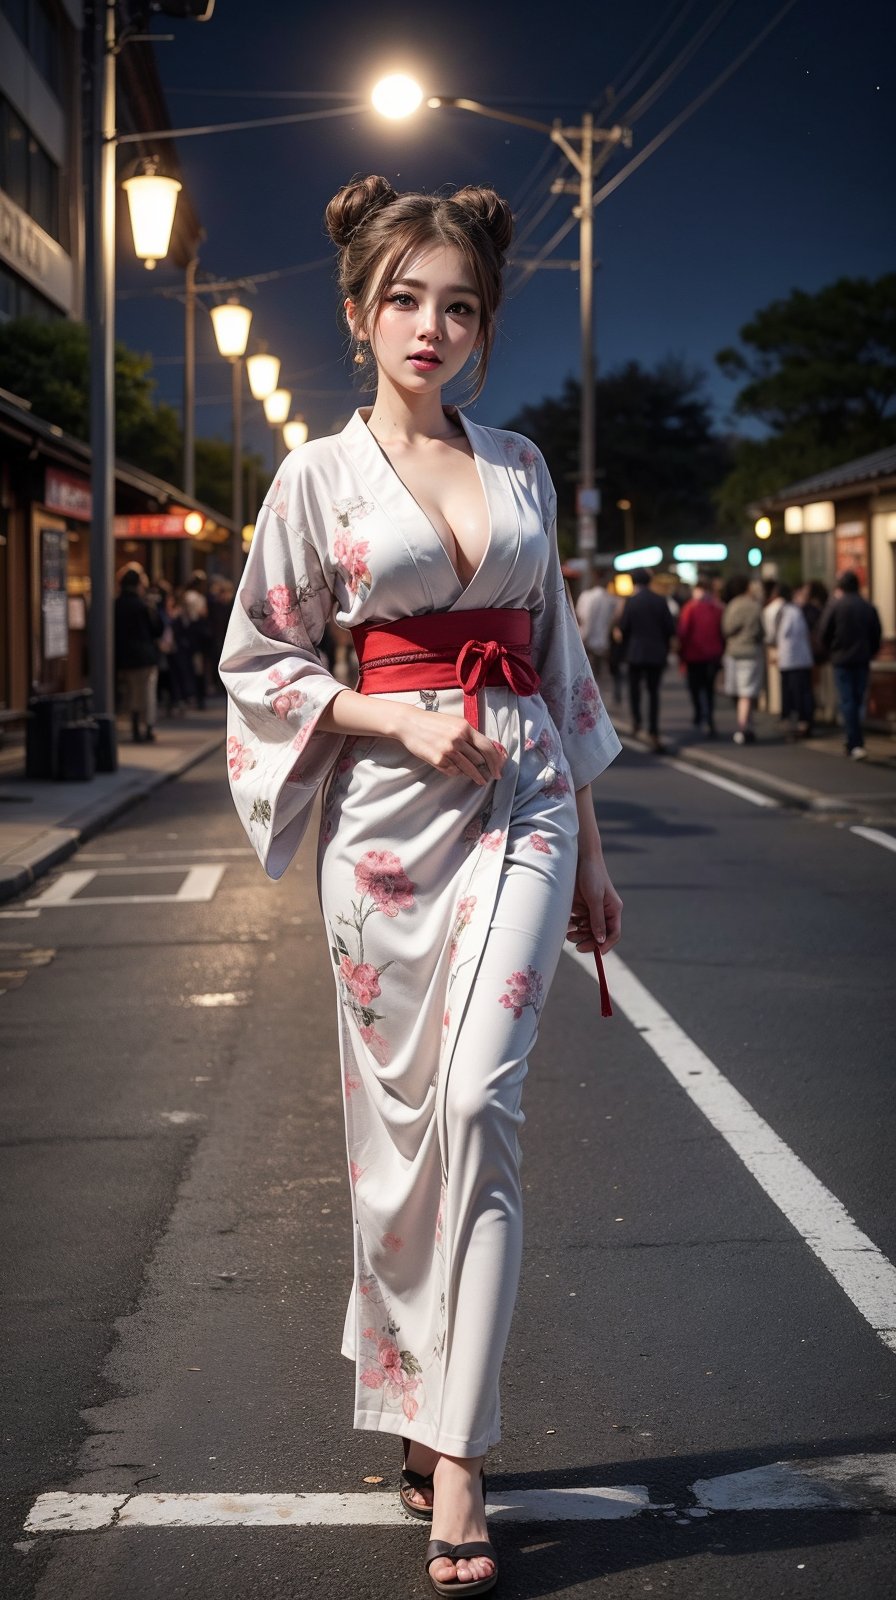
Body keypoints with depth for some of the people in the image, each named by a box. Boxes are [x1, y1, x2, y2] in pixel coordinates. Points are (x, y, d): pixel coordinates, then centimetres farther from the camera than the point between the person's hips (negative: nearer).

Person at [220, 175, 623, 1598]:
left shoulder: (520, 467, 11)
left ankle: (455, 1457, -10)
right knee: (399, 1115, 4)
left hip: (522, 798, 1)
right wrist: (398, 719, -10)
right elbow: (258, 661, 5)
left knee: (476, 1099, -13)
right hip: (388, 804, -1)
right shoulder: (320, 477, 3)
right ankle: (412, 1404, 23)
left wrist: (589, 848, 15)